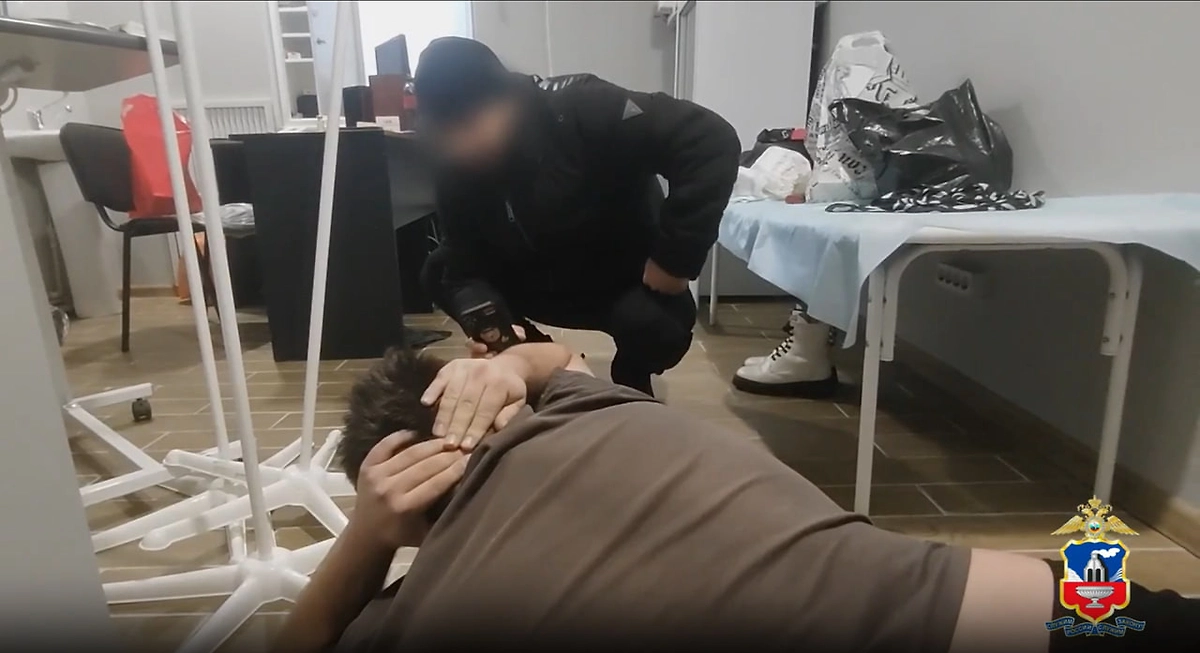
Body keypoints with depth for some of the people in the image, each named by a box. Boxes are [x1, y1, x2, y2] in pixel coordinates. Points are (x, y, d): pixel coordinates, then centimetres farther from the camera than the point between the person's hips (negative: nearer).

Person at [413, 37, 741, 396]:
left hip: (629, 276, -4)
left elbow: (712, 140, -35)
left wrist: (672, 258, -33)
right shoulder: (457, 169, -14)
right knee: (437, 272, -7)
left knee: (659, 323, -35)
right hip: (543, 282, 5)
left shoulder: (580, 109, -30)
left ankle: (629, 391, 1)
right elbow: (462, 265, -14)